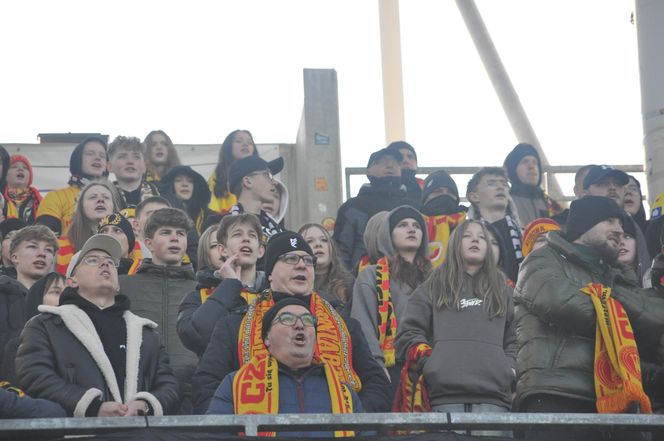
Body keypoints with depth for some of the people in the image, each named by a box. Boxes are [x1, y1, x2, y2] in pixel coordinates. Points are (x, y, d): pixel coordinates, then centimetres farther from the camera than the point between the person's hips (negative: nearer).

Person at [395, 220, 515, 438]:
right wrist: (428, 362, -3)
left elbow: (514, 338, 25)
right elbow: (408, 333, 14)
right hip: (446, 391, -1)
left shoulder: (501, 289, 27)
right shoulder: (435, 286, 21)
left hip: (493, 391, 2)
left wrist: (511, 368, 7)